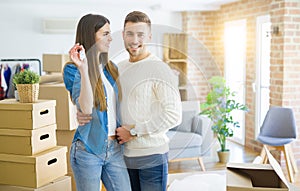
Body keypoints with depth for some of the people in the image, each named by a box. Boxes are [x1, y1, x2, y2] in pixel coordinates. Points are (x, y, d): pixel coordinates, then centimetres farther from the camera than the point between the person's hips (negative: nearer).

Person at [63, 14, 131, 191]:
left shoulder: (111, 68, 10)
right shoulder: (73, 70, -9)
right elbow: (86, 108, -22)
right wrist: (83, 69, -29)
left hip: (115, 148, 5)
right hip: (88, 150, -5)